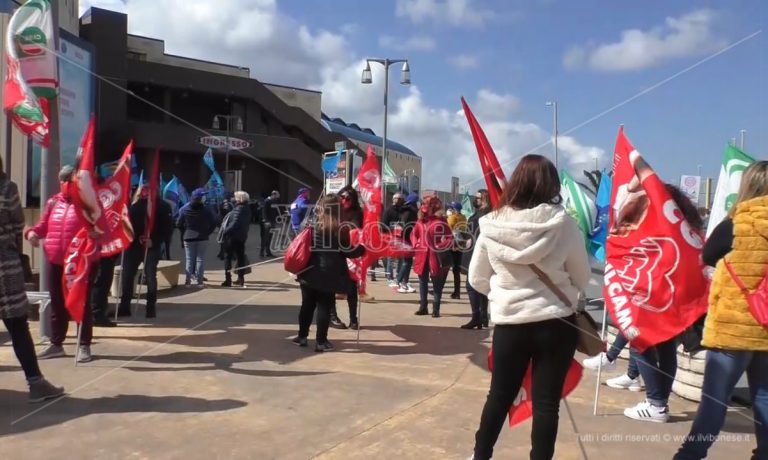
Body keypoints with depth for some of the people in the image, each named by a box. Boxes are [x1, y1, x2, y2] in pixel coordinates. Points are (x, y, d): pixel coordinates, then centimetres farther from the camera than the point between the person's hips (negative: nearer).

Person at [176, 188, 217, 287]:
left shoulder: (184, 209, -3)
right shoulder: (206, 210, -6)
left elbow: (178, 224, -3)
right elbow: (213, 223, -6)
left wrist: (184, 233, 10)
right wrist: (207, 232, 3)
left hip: (188, 238, 1)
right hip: (202, 238, -1)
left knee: (189, 259, 8)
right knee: (200, 259, 4)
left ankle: (188, 280, 6)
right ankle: (199, 280, 1)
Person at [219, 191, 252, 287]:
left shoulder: (239, 209, -18)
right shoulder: (246, 209, 10)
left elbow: (235, 224, -27)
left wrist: (225, 231, -25)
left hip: (232, 236, -9)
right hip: (241, 236, 9)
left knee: (228, 257, 0)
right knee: (240, 257, 13)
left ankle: (228, 279, -1)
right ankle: (241, 278, 18)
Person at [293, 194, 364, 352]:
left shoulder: (312, 225, 2)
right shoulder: (341, 229, -8)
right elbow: (347, 252, -5)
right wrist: (363, 248, 9)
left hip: (310, 273, 3)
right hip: (329, 275, -3)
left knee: (307, 305, 14)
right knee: (324, 307, 3)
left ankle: (302, 336, 24)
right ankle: (321, 341, 8)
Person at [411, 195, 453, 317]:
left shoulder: (440, 221, -8)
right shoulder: (420, 221, 8)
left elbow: (449, 237, -7)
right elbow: (413, 234, 22)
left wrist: (440, 247, -16)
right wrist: (416, 245, 6)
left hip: (435, 257, -5)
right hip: (422, 256, 5)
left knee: (437, 284, 2)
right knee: (423, 282, 13)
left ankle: (436, 309, 8)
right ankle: (423, 307, 23)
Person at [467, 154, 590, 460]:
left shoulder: (493, 224, -8)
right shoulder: (564, 224, -11)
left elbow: (477, 279, 2)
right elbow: (582, 278, 2)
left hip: (509, 324, 2)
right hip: (556, 324, -1)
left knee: (500, 395, 18)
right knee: (546, 402, 10)